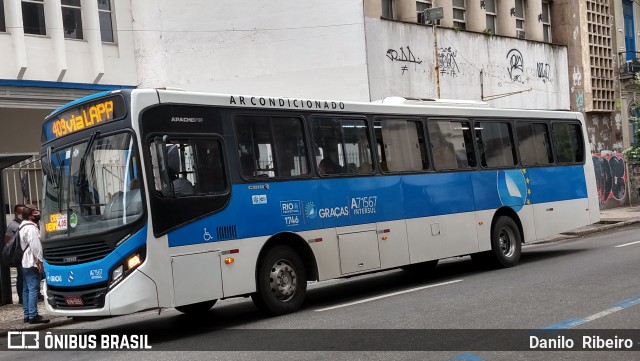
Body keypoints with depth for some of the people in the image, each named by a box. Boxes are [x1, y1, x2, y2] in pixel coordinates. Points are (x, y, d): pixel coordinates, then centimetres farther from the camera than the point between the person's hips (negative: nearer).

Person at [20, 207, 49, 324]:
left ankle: (27, 315, 14)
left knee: (26, 289, 11)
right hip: (32, 263, -11)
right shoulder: (31, 228, -14)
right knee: (34, 289, -11)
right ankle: (33, 315, -13)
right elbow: (35, 246, -21)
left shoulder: (23, 226, 19)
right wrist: (39, 261, -18)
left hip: (25, 263, 11)